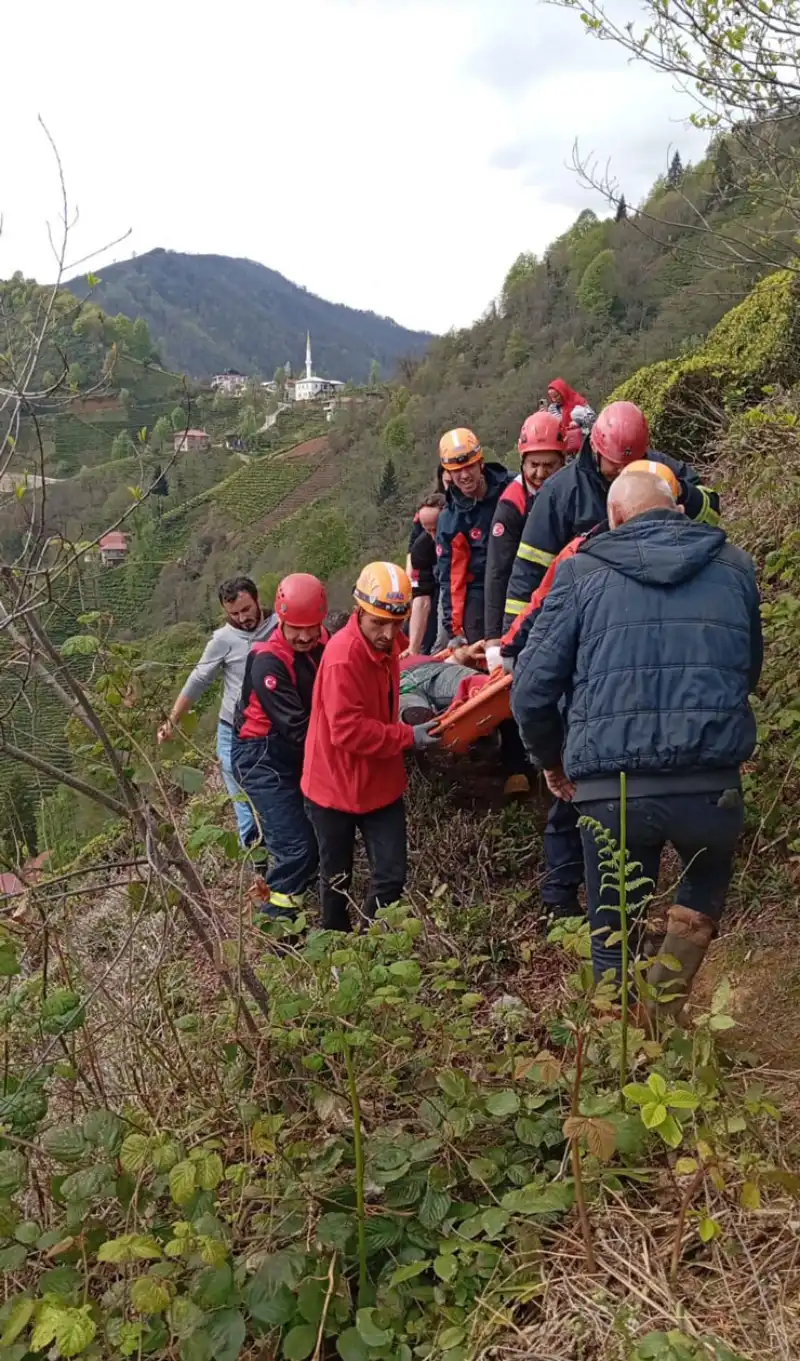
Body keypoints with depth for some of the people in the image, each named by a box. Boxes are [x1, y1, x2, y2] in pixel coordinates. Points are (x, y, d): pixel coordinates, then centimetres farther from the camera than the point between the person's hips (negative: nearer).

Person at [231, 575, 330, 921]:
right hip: (263, 758, -7)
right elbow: (295, 728, -27)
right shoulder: (267, 662, -24)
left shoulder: (321, 645, -2)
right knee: (295, 847, -12)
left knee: (319, 838, 15)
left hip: (299, 755, 8)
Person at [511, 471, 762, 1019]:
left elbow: (532, 690, 1)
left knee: (614, 939, 17)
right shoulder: (735, 566, 12)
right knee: (706, 890, 30)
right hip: (711, 785, 2)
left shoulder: (582, 572, 5)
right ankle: (663, 1004, 16)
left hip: (611, 791, -1)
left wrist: (553, 759, 18)